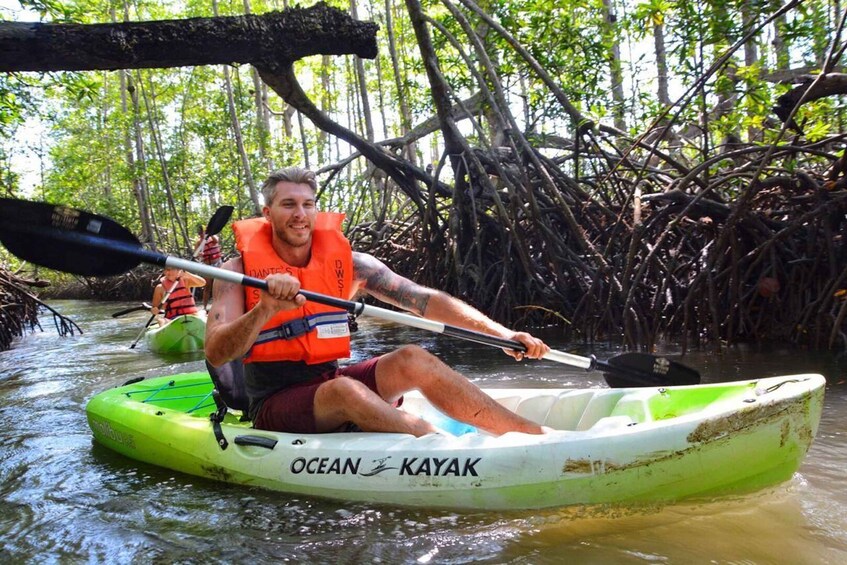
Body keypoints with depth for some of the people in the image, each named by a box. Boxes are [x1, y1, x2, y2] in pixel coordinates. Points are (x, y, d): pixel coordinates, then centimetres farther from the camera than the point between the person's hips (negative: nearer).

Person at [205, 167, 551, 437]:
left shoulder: (346, 263, 1)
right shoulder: (240, 271, -6)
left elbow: (425, 300, -5)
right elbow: (216, 355, -19)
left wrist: (503, 334, -13)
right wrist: (266, 309, -37)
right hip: (275, 404, -3)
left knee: (412, 360, -21)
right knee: (344, 390, -34)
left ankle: (537, 435, -22)